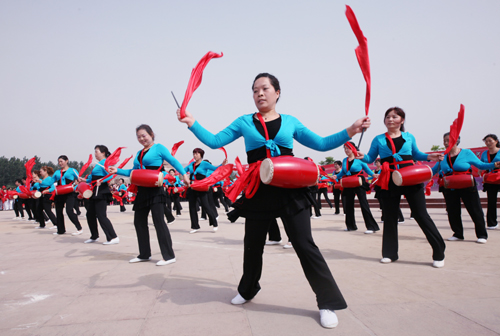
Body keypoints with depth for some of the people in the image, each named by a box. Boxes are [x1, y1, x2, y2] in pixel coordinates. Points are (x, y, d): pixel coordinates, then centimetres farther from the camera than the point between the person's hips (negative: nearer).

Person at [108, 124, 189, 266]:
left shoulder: (158, 148, -1)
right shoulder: (139, 153, 19)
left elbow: (173, 161, -9)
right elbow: (133, 172, 21)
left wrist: (184, 174, -21)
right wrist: (117, 171, 11)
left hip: (155, 189, -8)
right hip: (142, 190, 8)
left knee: (158, 220, -11)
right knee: (139, 221, 11)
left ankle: (169, 256, -5)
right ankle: (144, 254, 24)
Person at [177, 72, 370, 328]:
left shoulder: (290, 122, 9)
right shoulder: (244, 122, 8)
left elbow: (321, 144, 10)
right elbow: (214, 142, 4)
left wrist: (350, 131, 1)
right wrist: (192, 123, -7)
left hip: (290, 191, -1)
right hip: (258, 193, 1)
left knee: (305, 245, -2)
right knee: (252, 246, 14)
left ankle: (328, 303, 11)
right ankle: (247, 290, 41)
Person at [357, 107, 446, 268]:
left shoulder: (409, 137, 9)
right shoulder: (379, 139, 6)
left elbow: (416, 154, 20)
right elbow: (370, 158, 6)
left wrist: (429, 157, 2)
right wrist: (362, 156, -15)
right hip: (389, 181, 1)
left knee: (421, 215, 0)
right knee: (389, 216, 7)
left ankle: (439, 253, 10)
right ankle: (390, 253, 20)